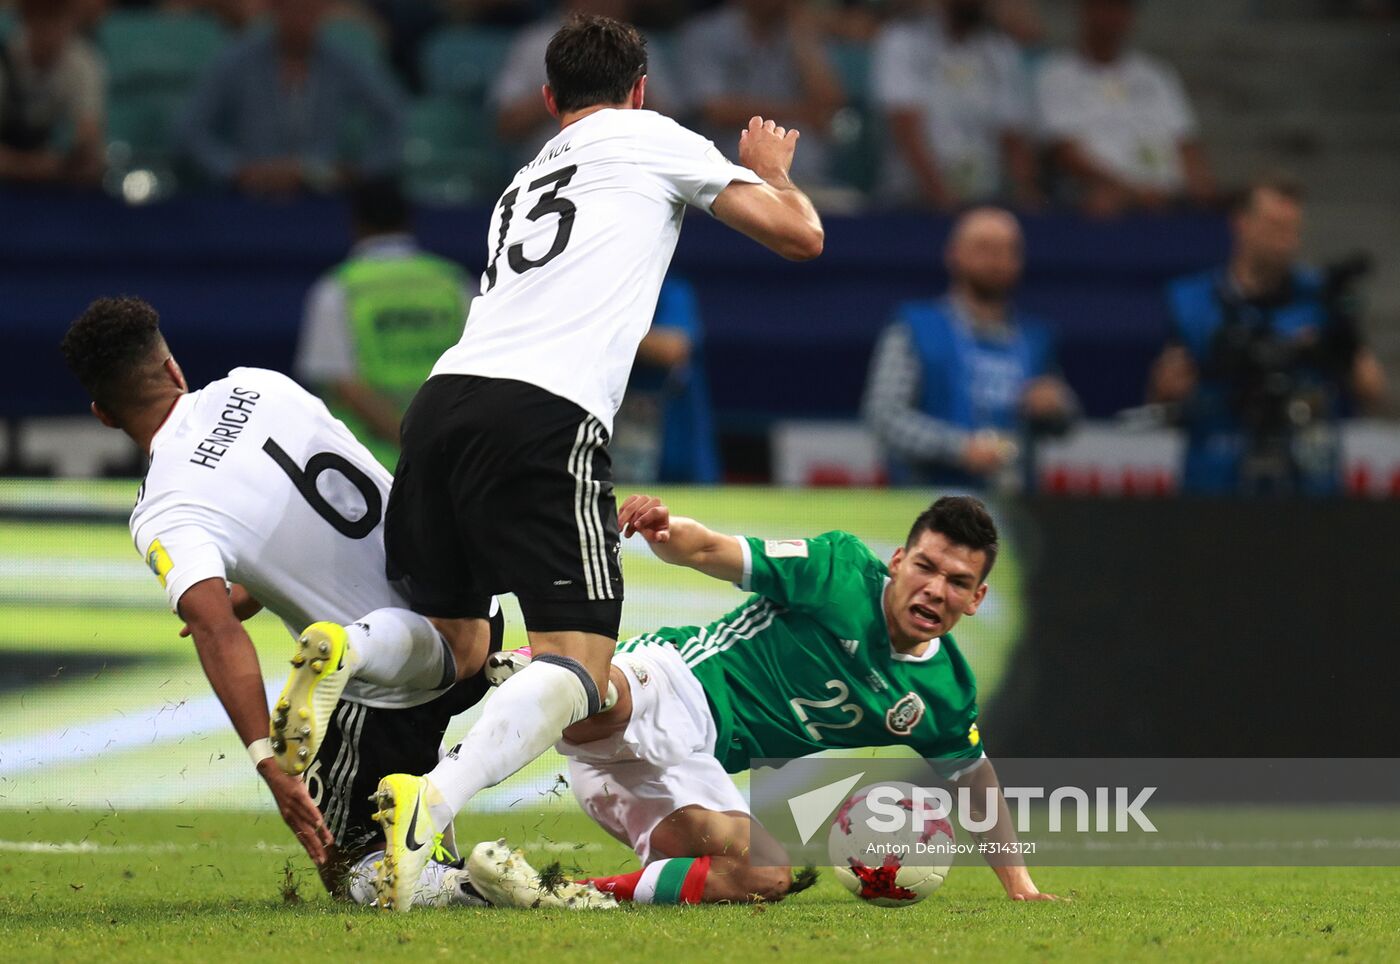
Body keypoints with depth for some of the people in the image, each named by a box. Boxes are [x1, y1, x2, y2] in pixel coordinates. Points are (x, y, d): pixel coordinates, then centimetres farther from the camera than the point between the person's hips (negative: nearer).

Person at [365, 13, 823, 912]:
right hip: (546, 415, -6)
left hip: (445, 397, 6)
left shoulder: (523, 182, 33)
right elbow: (801, 234, 15)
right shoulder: (652, 137, 16)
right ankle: (435, 796, -33)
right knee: (575, 668, -8)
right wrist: (773, 170, 39)